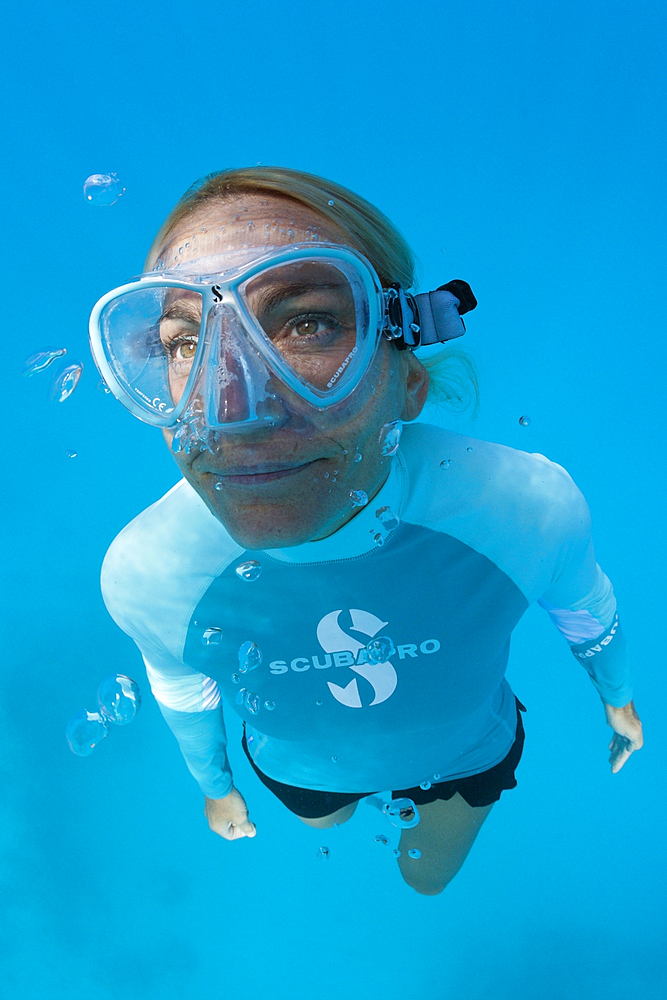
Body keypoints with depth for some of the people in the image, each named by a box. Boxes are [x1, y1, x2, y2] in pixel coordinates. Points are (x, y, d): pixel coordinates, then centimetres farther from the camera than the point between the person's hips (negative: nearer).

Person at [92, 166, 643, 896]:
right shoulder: (142, 576, -35)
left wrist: (617, 695, 8)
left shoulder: (530, 509, -38)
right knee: (328, 826, 36)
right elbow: (184, 690, -11)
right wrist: (213, 786, 9)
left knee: (428, 879, 31)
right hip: (306, 775, 1)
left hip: (466, 751, 0)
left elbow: (584, 608, -13)